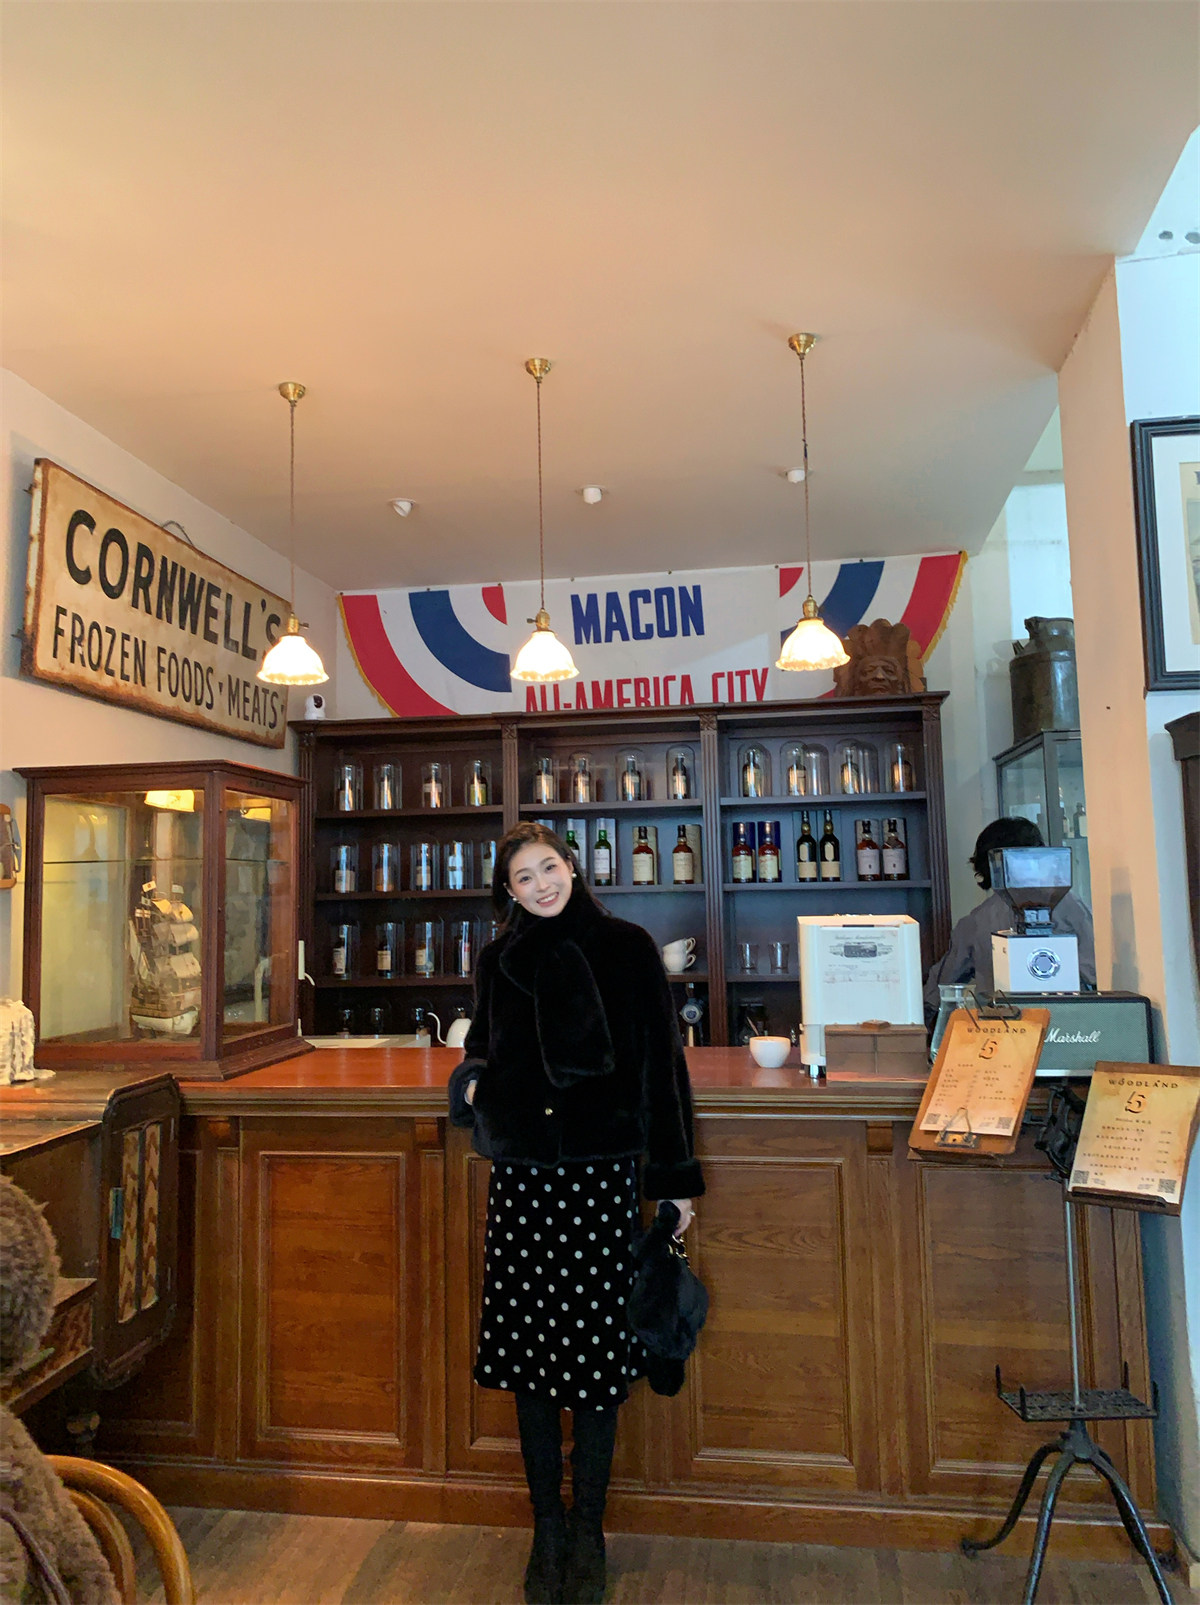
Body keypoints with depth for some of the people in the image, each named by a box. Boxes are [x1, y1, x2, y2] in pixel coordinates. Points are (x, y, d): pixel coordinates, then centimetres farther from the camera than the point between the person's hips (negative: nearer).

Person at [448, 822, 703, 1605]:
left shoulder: (626, 947, -3)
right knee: (527, 1346, 9)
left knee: (595, 1349, 2)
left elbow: (662, 1060, -2)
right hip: (520, 1174, 3)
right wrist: (472, 1083, 2)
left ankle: (588, 1533, 22)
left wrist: (675, 1174, -3)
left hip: (601, 1172, -3)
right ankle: (547, 1527, 28)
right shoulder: (498, 961, 8)